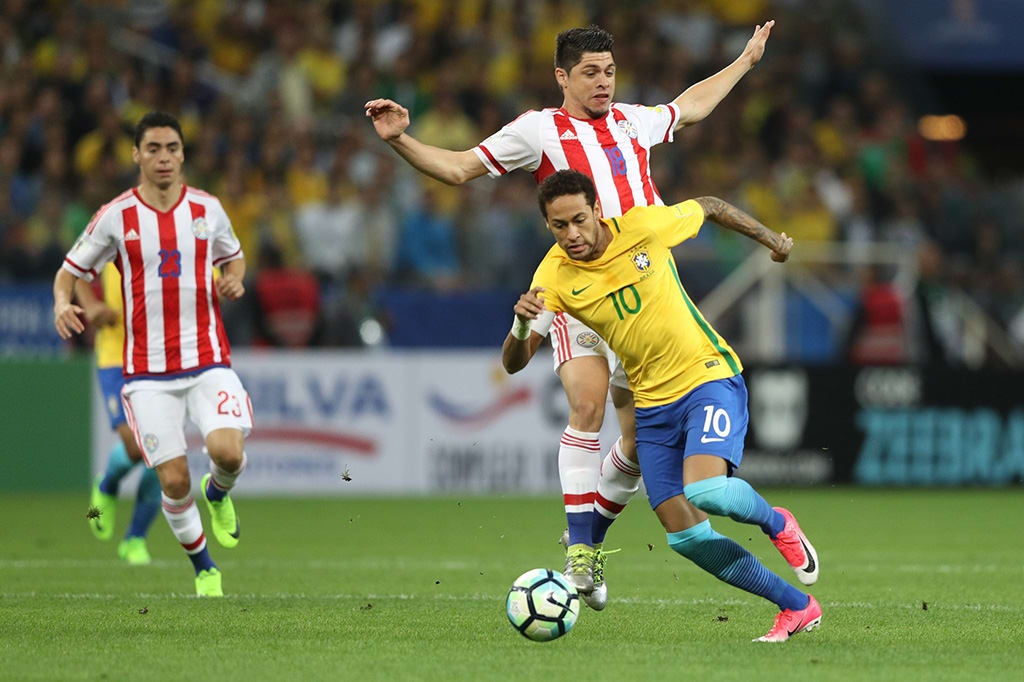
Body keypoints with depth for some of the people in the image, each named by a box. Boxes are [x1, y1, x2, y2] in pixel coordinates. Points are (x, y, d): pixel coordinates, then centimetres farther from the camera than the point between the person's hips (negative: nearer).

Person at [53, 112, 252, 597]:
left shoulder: (207, 209, 4)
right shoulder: (115, 218, -2)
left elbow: (233, 256, 22)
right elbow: (70, 271, 7)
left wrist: (234, 280, -1)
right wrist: (62, 303, -15)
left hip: (208, 360, 1)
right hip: (148, 371, -1)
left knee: (228, 451, -22)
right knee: (174, 480, -6)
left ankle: (218, 493, 16)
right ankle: (201, 565, 20)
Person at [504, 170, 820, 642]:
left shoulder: (643, 227, -14)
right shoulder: (554, 276, -8)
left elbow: (708, 207, 7)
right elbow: (513, 363, -12)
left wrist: (771, 239, 20)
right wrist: (522, 323, -34)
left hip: (708, 377, -4)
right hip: (652, 404, 4)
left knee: (705, 491, -29)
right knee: (686, 537, -5)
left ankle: (776, 524, 6)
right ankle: (796, 608, 11)